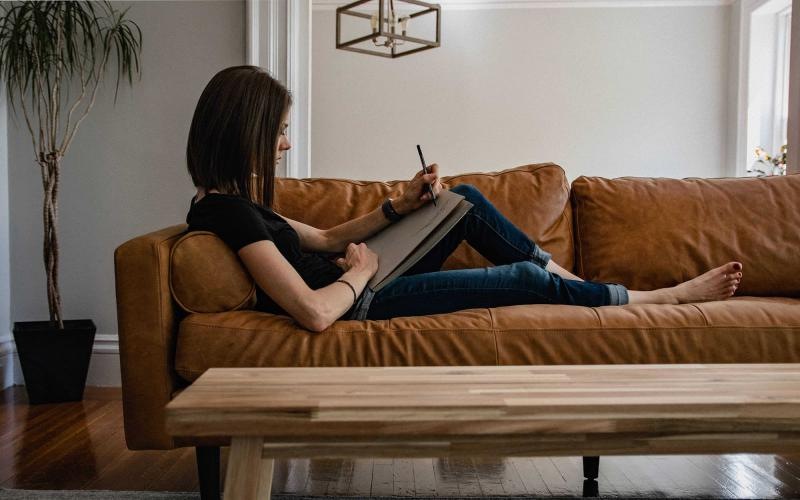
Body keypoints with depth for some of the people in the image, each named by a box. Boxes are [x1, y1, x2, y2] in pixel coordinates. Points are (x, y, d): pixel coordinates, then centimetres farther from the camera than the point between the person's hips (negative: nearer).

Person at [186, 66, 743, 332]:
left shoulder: (231, 199, 4)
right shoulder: (231, 212, -26)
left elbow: (326, 238, 13)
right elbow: (315, 312, -35)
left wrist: (401, 204, 2)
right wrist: (361, 271, -14)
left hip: (359, 285, 10)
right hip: (363, 305, -10)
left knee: (467, 199, 13)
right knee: (523, 279, -3)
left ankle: (569, 278, 22)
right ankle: (671, 295, 17)